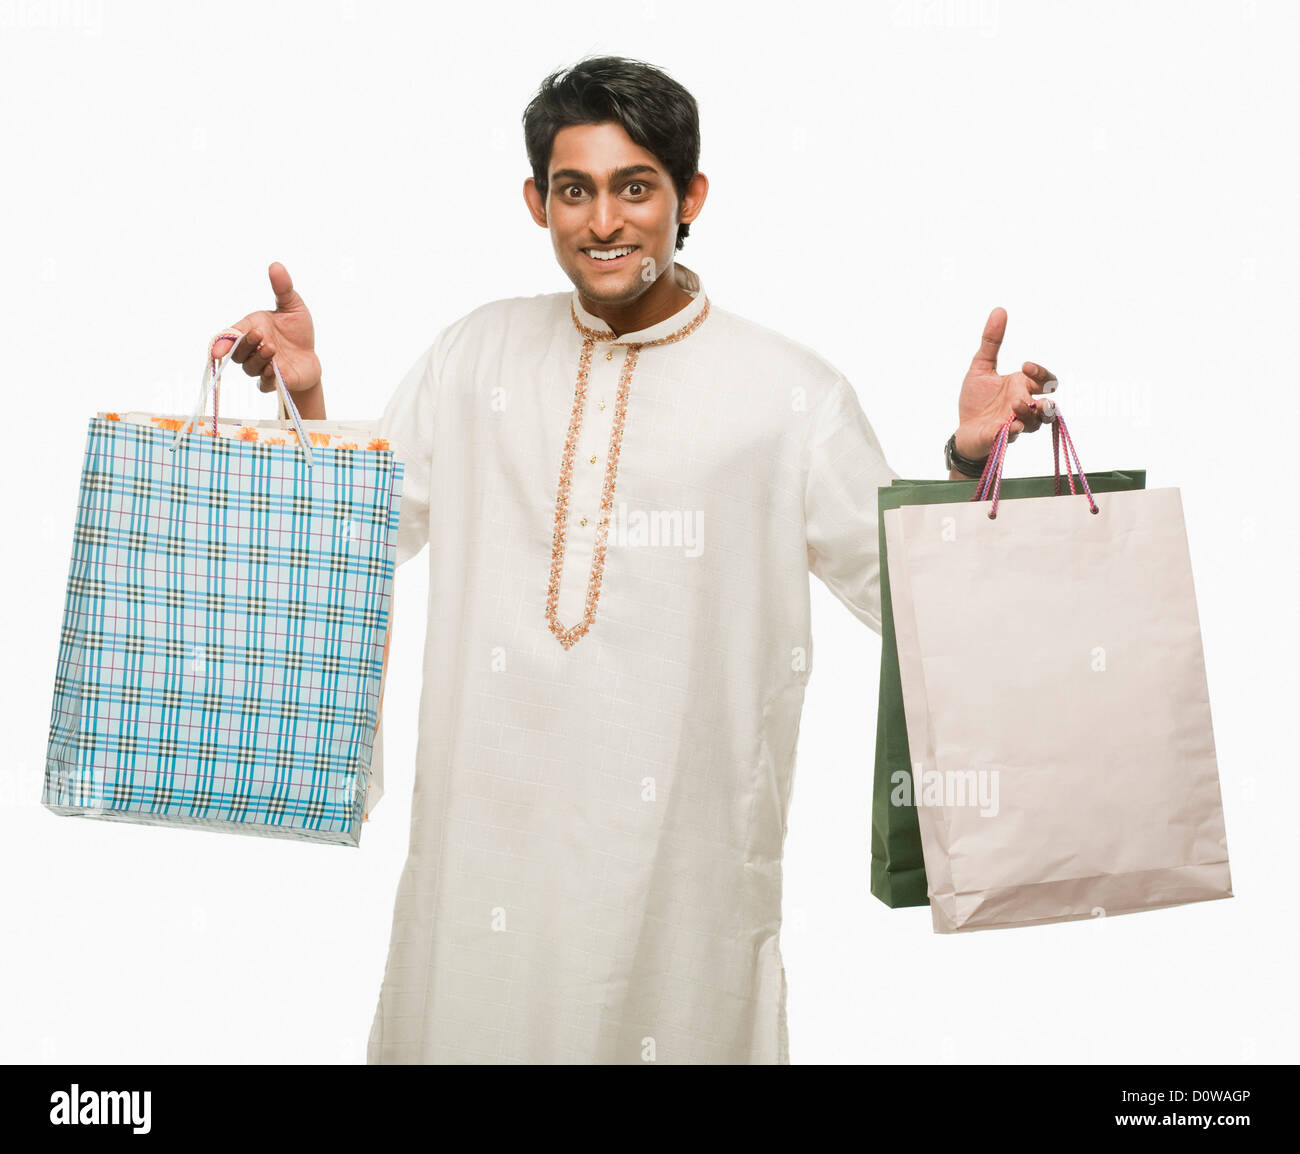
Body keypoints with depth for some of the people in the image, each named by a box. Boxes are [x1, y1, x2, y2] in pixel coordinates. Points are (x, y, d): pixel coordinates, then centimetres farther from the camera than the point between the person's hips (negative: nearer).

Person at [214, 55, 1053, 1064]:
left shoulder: (790, 393, -5)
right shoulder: (478, 355, 6)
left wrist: (968, 458, -17)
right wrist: (307, 396, -1)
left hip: (675, 848, -2)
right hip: (489, 833, 3)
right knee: (474, 1019, 14)